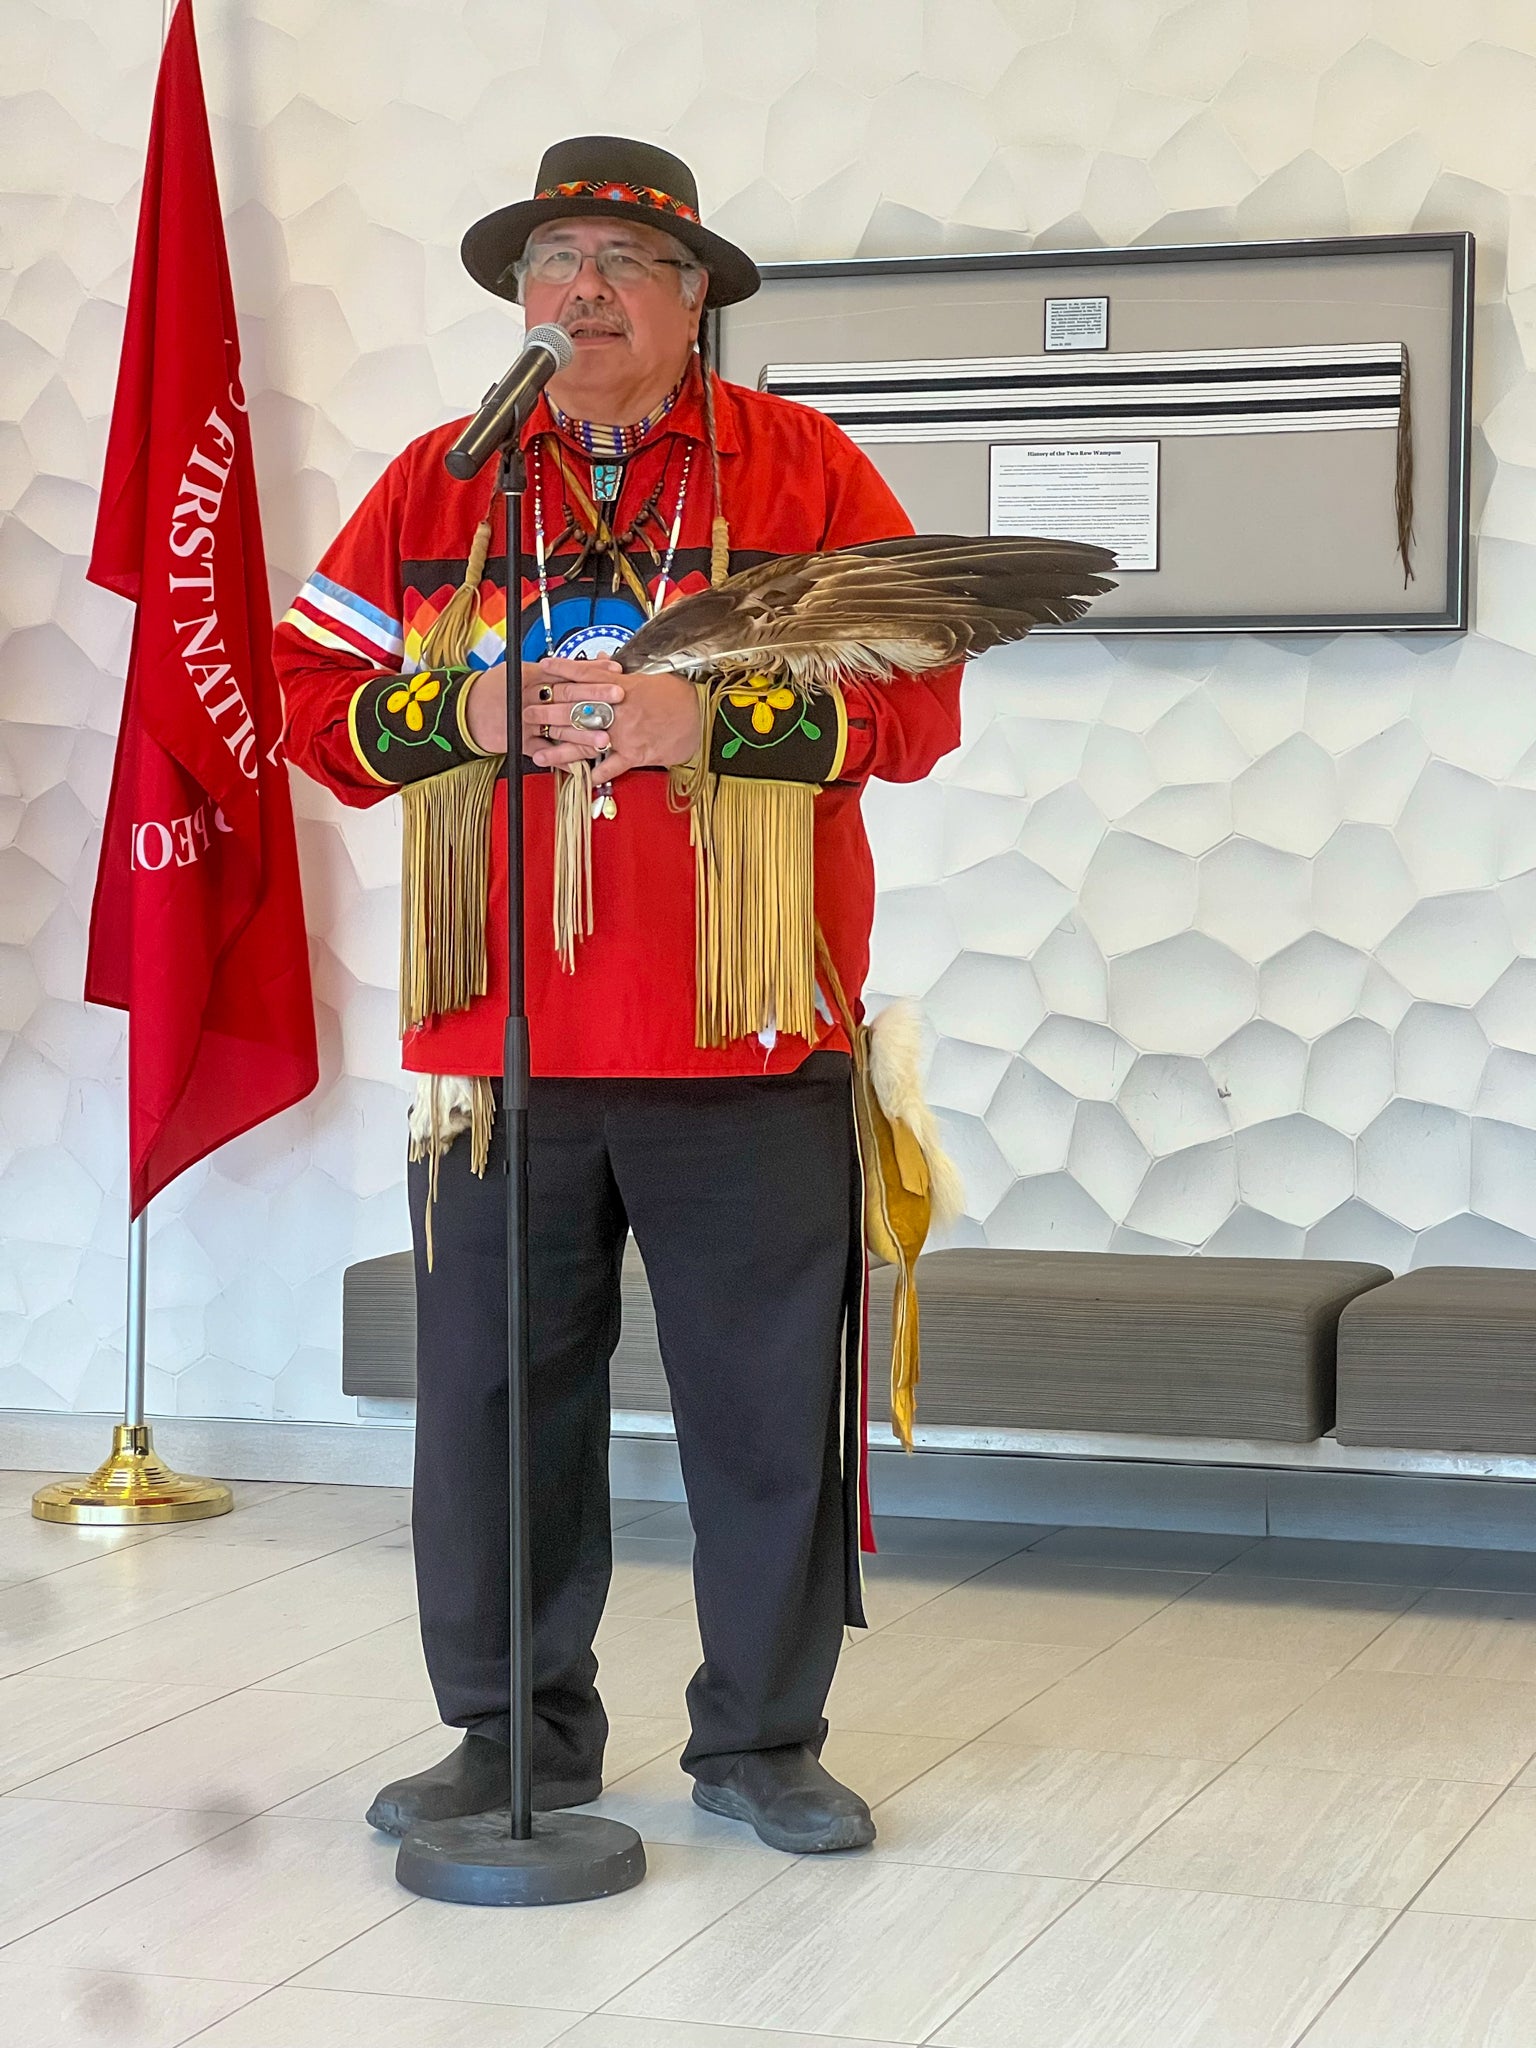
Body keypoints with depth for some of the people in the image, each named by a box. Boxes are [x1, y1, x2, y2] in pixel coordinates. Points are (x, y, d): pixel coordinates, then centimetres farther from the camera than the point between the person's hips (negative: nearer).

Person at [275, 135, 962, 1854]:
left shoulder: (802, 469, 4)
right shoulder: (437, 484, 11)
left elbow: (919, 699, -3)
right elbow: (309, 694, 9)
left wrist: (706, 718, -15)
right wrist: (465, 712, -10)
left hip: (746, 1055, -2)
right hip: (500, 1047, 2)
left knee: (769, 1398, 3)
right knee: (494, 1393, 6)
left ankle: (760, 1741, 18)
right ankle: (515, 1732, 20)